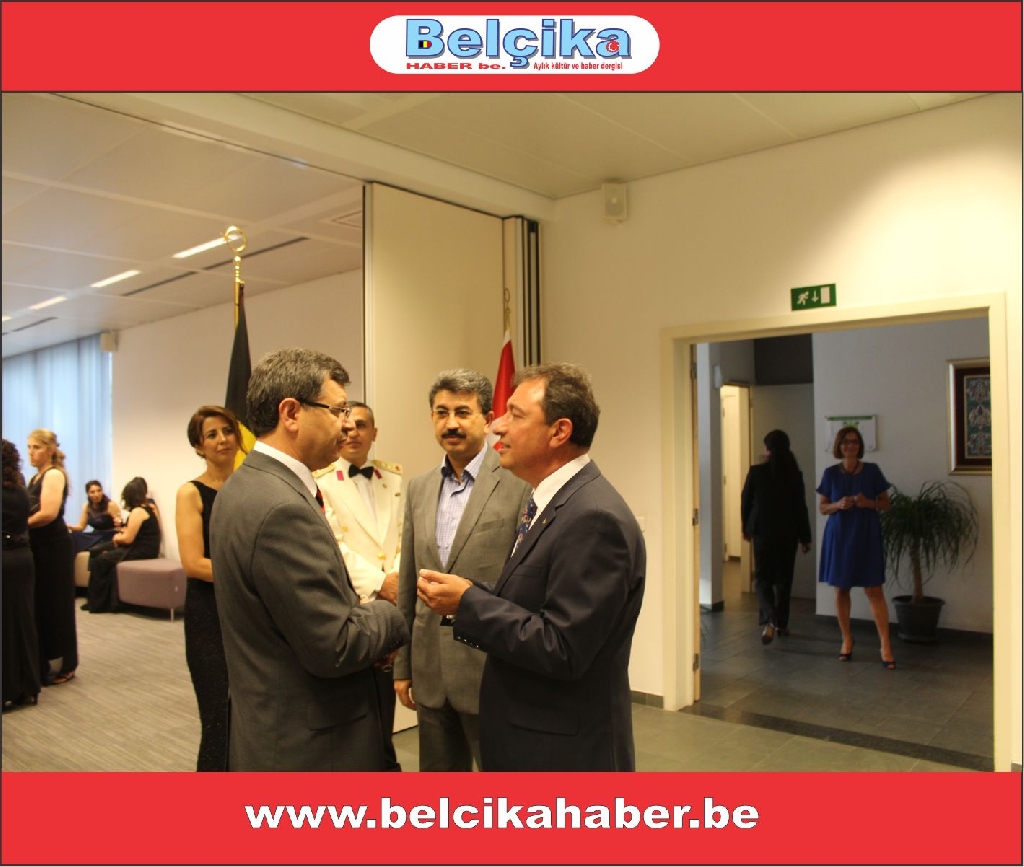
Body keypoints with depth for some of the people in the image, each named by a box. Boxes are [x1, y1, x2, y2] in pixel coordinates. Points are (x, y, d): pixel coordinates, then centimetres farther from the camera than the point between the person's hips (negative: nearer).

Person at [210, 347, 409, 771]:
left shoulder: (245, 485, 4)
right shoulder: (282, 508, -26)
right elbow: (334, 648, -25)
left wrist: (358, 615, 0)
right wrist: (389, 617, -8)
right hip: (308, 749, -9)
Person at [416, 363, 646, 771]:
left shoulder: (594, 519, -25)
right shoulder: (553, 502, 5)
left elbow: (562, 651, -26)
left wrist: (468, 601, -20)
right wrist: (469, 598, -7)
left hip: (564, 751, -8)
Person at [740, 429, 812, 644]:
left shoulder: (756, 471, -8)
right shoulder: (795, 474, -5)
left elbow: (745, 501, 0)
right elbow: (800, 507, -3)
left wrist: (746, 528, 14)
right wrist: (805, 537, 5)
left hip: (762, 531, -1)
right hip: (788, 533, 2)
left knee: (763, 577, 4)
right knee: (784, 578, 14)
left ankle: (770, 620, -16)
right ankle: (781, 623, 21)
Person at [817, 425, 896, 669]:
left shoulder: (872, 471, 0)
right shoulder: (830, 473, 3)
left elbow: (885, 503, 5)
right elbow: (822, 507, 6)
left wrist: (868, 503, -15)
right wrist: (838, 505, -14)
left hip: (866, 537, -2)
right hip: (838, 536, 2)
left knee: (874, 590, -5)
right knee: (841, 590, 8)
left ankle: (886, 646, 0)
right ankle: (847, 640, 22)